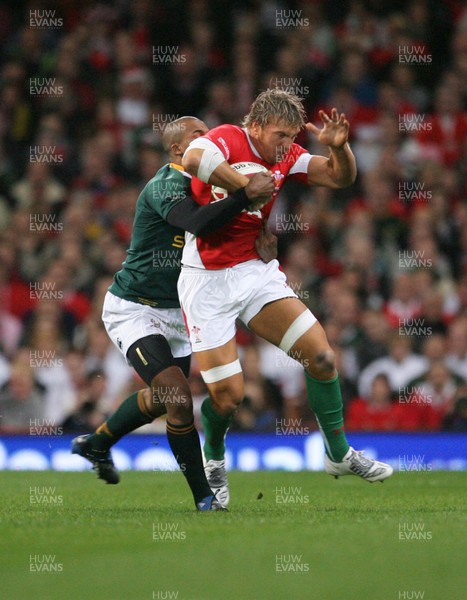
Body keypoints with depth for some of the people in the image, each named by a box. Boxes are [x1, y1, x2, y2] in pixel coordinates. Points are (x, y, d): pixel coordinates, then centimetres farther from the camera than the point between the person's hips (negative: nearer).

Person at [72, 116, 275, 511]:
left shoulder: (200, 185, 5)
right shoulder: (165, 186, -24)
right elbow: (197, 223, -43)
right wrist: (247, 196, -45)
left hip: (173, 311, 10)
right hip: (133, 310, -10)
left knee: (161, 398, 25)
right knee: (178, 398, -20)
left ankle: (97, 443, 49)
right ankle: (204, 497, -11)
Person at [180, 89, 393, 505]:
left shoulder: (286, 157, 5)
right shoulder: (227, 139, -15)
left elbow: (341, 177, 7)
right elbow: (193, 159, -37)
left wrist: (339, 146, -14)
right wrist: (248, 185, -28)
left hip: (256, 272, 6)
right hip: (208, 280, -6)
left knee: (321, 354, -5)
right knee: (227, 393, -7)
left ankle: (339, 455, 12)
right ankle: (214, 459, 25)